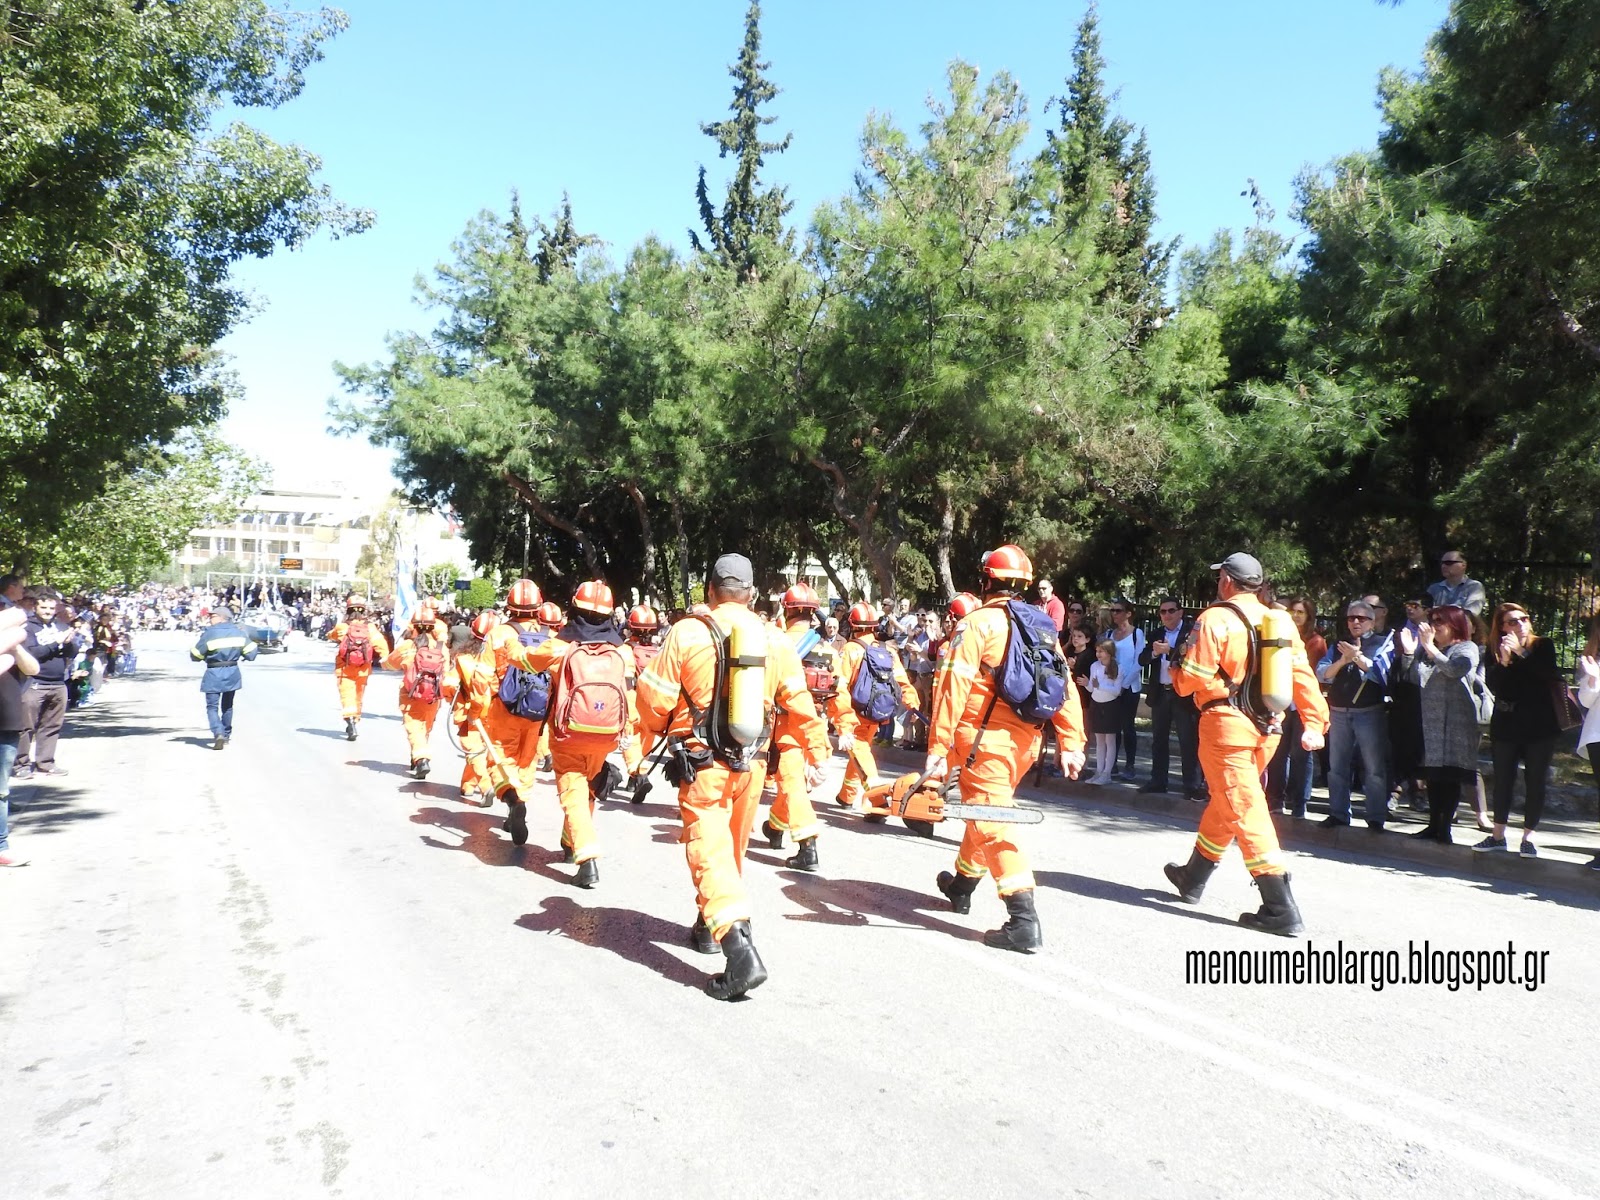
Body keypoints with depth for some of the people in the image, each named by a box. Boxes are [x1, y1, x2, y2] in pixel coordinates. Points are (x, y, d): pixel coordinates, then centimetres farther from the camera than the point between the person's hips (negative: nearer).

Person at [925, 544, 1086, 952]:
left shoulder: (976, 624, -9)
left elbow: (953, 689, -17)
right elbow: (1066, 689, 6)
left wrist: (938, 748, -17)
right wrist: (1071, 743, 8)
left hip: (987, 738, -7)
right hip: (1025, 740, 7)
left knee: (992, 822, -6)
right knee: (987, 810, 24)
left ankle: (1023, 922, -14)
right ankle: (962, 886, 42)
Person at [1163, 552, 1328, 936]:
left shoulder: (1215, 619, -10)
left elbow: (1192, 677, -15)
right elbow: (1303, 674, 4)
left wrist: (1177, 675, 7)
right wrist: (1314, 722, 3)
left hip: (1226, 722, -8)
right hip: (1267, 726, 8)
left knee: (1245, 809, -7)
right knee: (1224, 802, 20)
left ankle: (1281, 910, -10)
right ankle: (1193, 878, 36)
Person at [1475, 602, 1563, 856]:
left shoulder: (1543, 646, 0)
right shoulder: (1495, 651, 2)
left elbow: (1549, 675, -17)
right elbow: (1493, 685, -10)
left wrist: (1520, 652, -18)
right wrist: (1504, 661, -24)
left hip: (1539, 726, -1)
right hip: (1506, 726, 1)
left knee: (1535, 782, 3)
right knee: (1503, 781, 7)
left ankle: (1528, 837, 12)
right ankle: (1498, 835, 18)